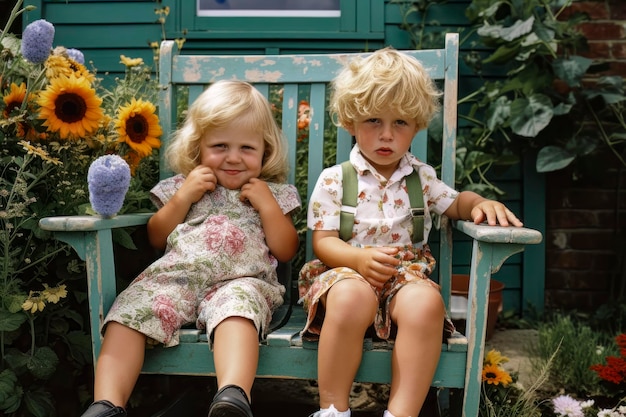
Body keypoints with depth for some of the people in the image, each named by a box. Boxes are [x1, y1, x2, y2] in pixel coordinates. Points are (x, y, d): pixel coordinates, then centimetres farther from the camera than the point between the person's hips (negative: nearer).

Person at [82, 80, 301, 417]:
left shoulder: (274, 193, 19)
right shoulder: (182, 186, 23)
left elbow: (286, 251, 13)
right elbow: (156, 239, 18)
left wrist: (268, 205, 1)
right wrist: (183, 197, 5)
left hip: (240, 281, -2)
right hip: (174, 276, 3)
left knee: (237, 304, -39)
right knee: (129, 310, -26)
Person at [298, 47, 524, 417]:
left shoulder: (421, 177, 13)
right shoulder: (334, 180, 2)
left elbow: (455, 203, 25)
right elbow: (323, 241, -2)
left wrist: (483, 203, 0)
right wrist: (360, 258, -23)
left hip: (407, 273, 3)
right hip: (347, 269, -2)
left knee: (426, 302, -33)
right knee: (351, 297, -38)